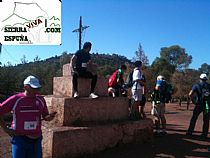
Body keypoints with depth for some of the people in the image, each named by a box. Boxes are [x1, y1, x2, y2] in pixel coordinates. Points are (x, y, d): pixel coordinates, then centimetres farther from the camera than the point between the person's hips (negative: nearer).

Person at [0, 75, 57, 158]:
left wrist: (50, 117, -14)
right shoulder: (15, 99, -8)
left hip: (36, 139, 3)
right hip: (20, 139, -3)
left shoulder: (40, 99, 2)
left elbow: (45, 116, 9)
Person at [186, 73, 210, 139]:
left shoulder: (197, 86, -1)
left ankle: (190, 132, 12)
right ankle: (204, 134, 10)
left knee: (194, 118, 10)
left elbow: (190, 94, -13)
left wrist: (193, 99, 1)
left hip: (199, 105, -1)